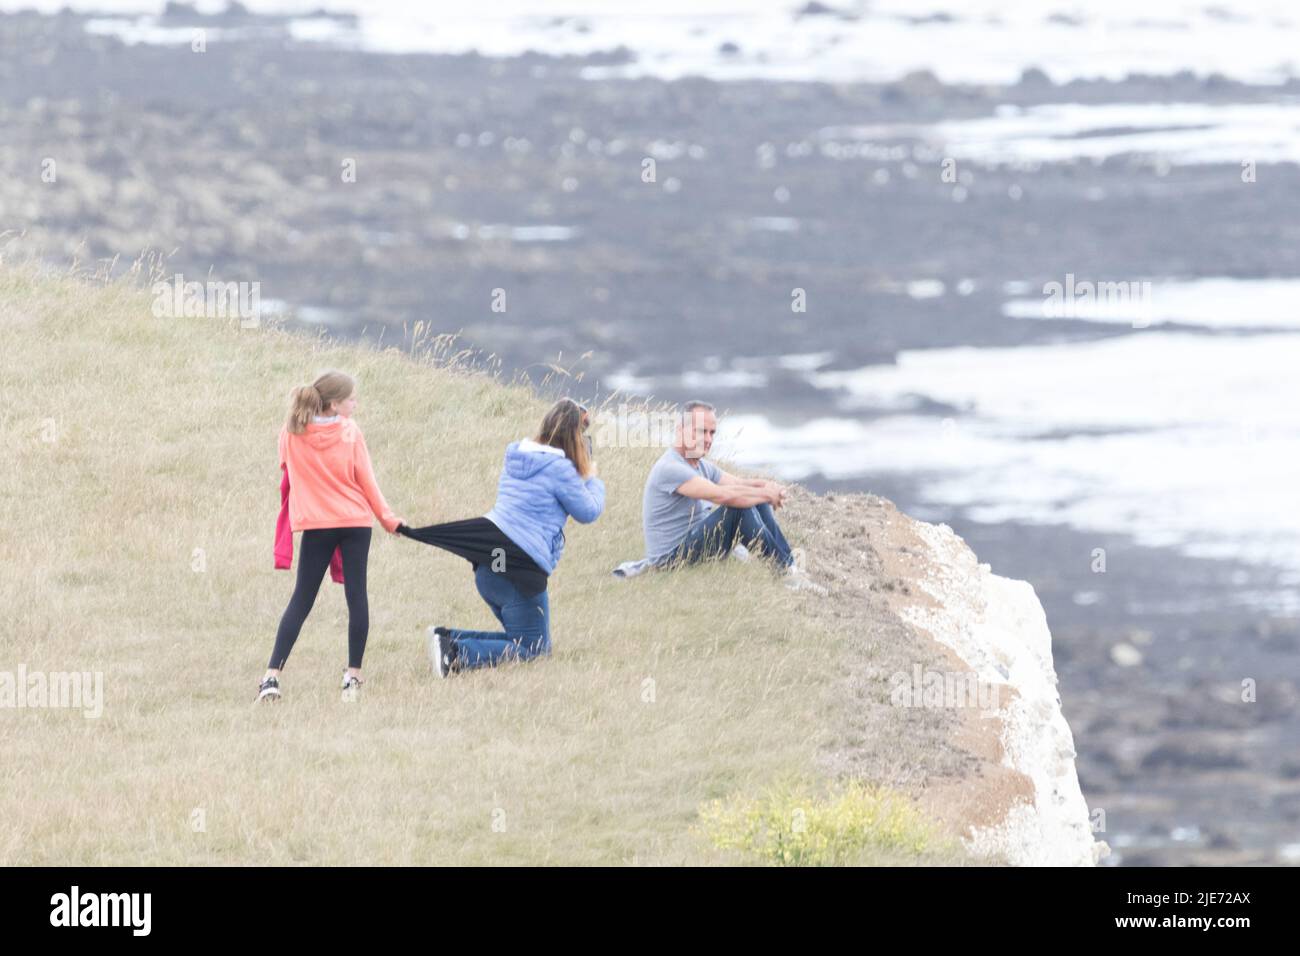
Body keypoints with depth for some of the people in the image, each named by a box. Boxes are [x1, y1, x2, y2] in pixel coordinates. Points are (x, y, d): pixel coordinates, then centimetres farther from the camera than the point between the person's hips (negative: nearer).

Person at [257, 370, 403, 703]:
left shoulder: (290, 434, -1)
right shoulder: (350, 432, -6)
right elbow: (366, 480, -2)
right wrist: (389, 519, 8)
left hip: (315, 525, 1)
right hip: (355, 522, -1)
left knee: (301, 600, 4)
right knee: (356, 595, 5)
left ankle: (272, 677, -6)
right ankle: (353, 676, 3)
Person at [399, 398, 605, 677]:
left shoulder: (516, 456, 13)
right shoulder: (559, 468, -11)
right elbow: (589, 512, -1)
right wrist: (592, 480, 18)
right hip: (519, 568, -9)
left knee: (522, 639, 21)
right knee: (534, 649, -2)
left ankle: (446, 638, 3)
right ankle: (457, 654, -23)